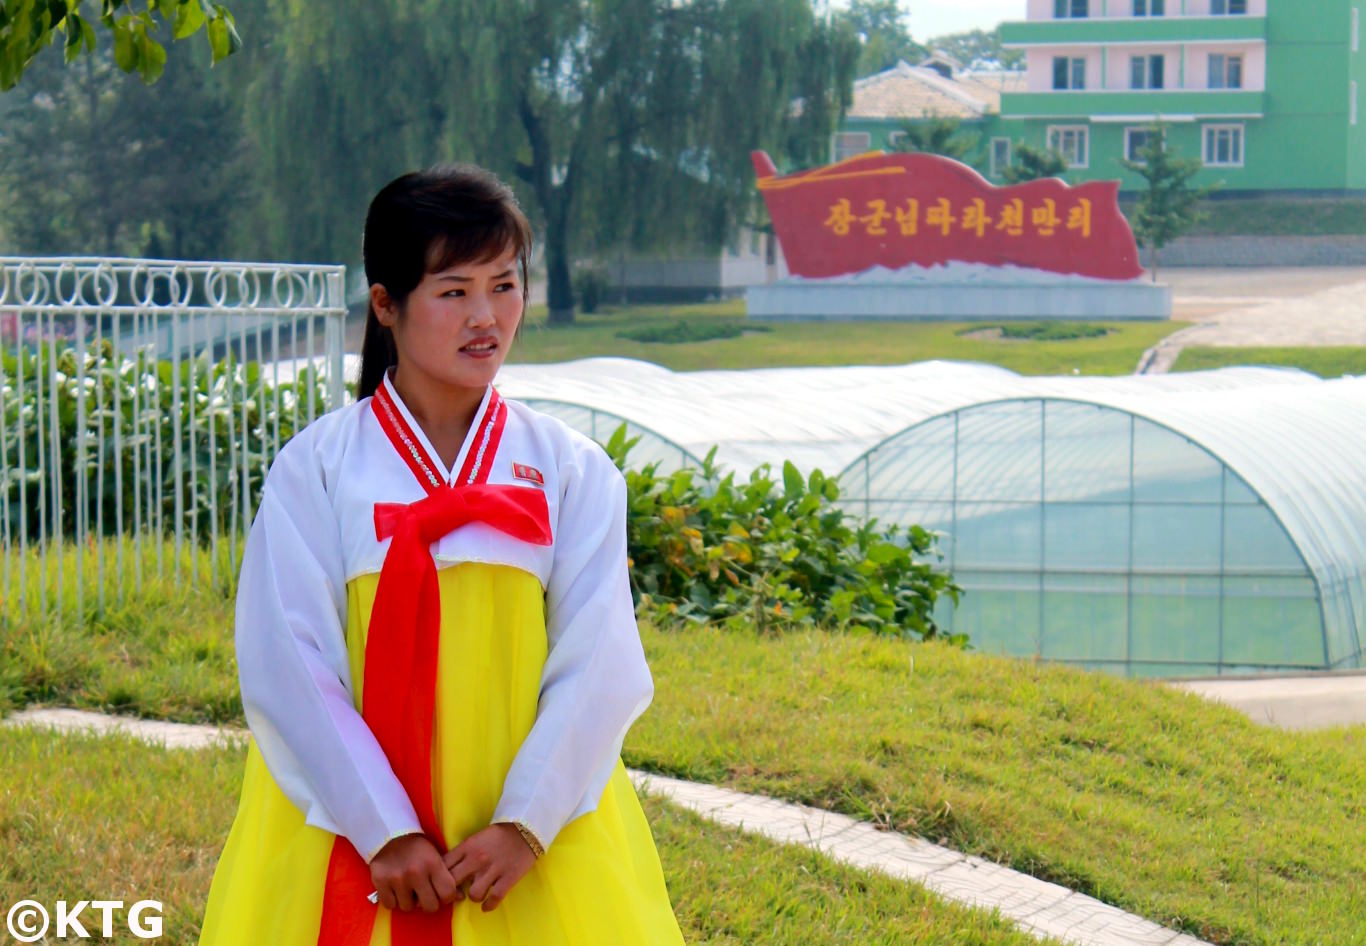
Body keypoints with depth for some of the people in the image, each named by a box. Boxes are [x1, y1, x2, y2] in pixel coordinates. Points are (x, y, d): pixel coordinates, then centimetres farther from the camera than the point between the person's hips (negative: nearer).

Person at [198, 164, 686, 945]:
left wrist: (526, 823, -12)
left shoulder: (571, 470, 5)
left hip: (535, 840, 1)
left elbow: (600, 666, -2)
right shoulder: (319, 465, 0)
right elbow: (288, 666, -6)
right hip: (351, 827, -1)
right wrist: (383, 830, -12)